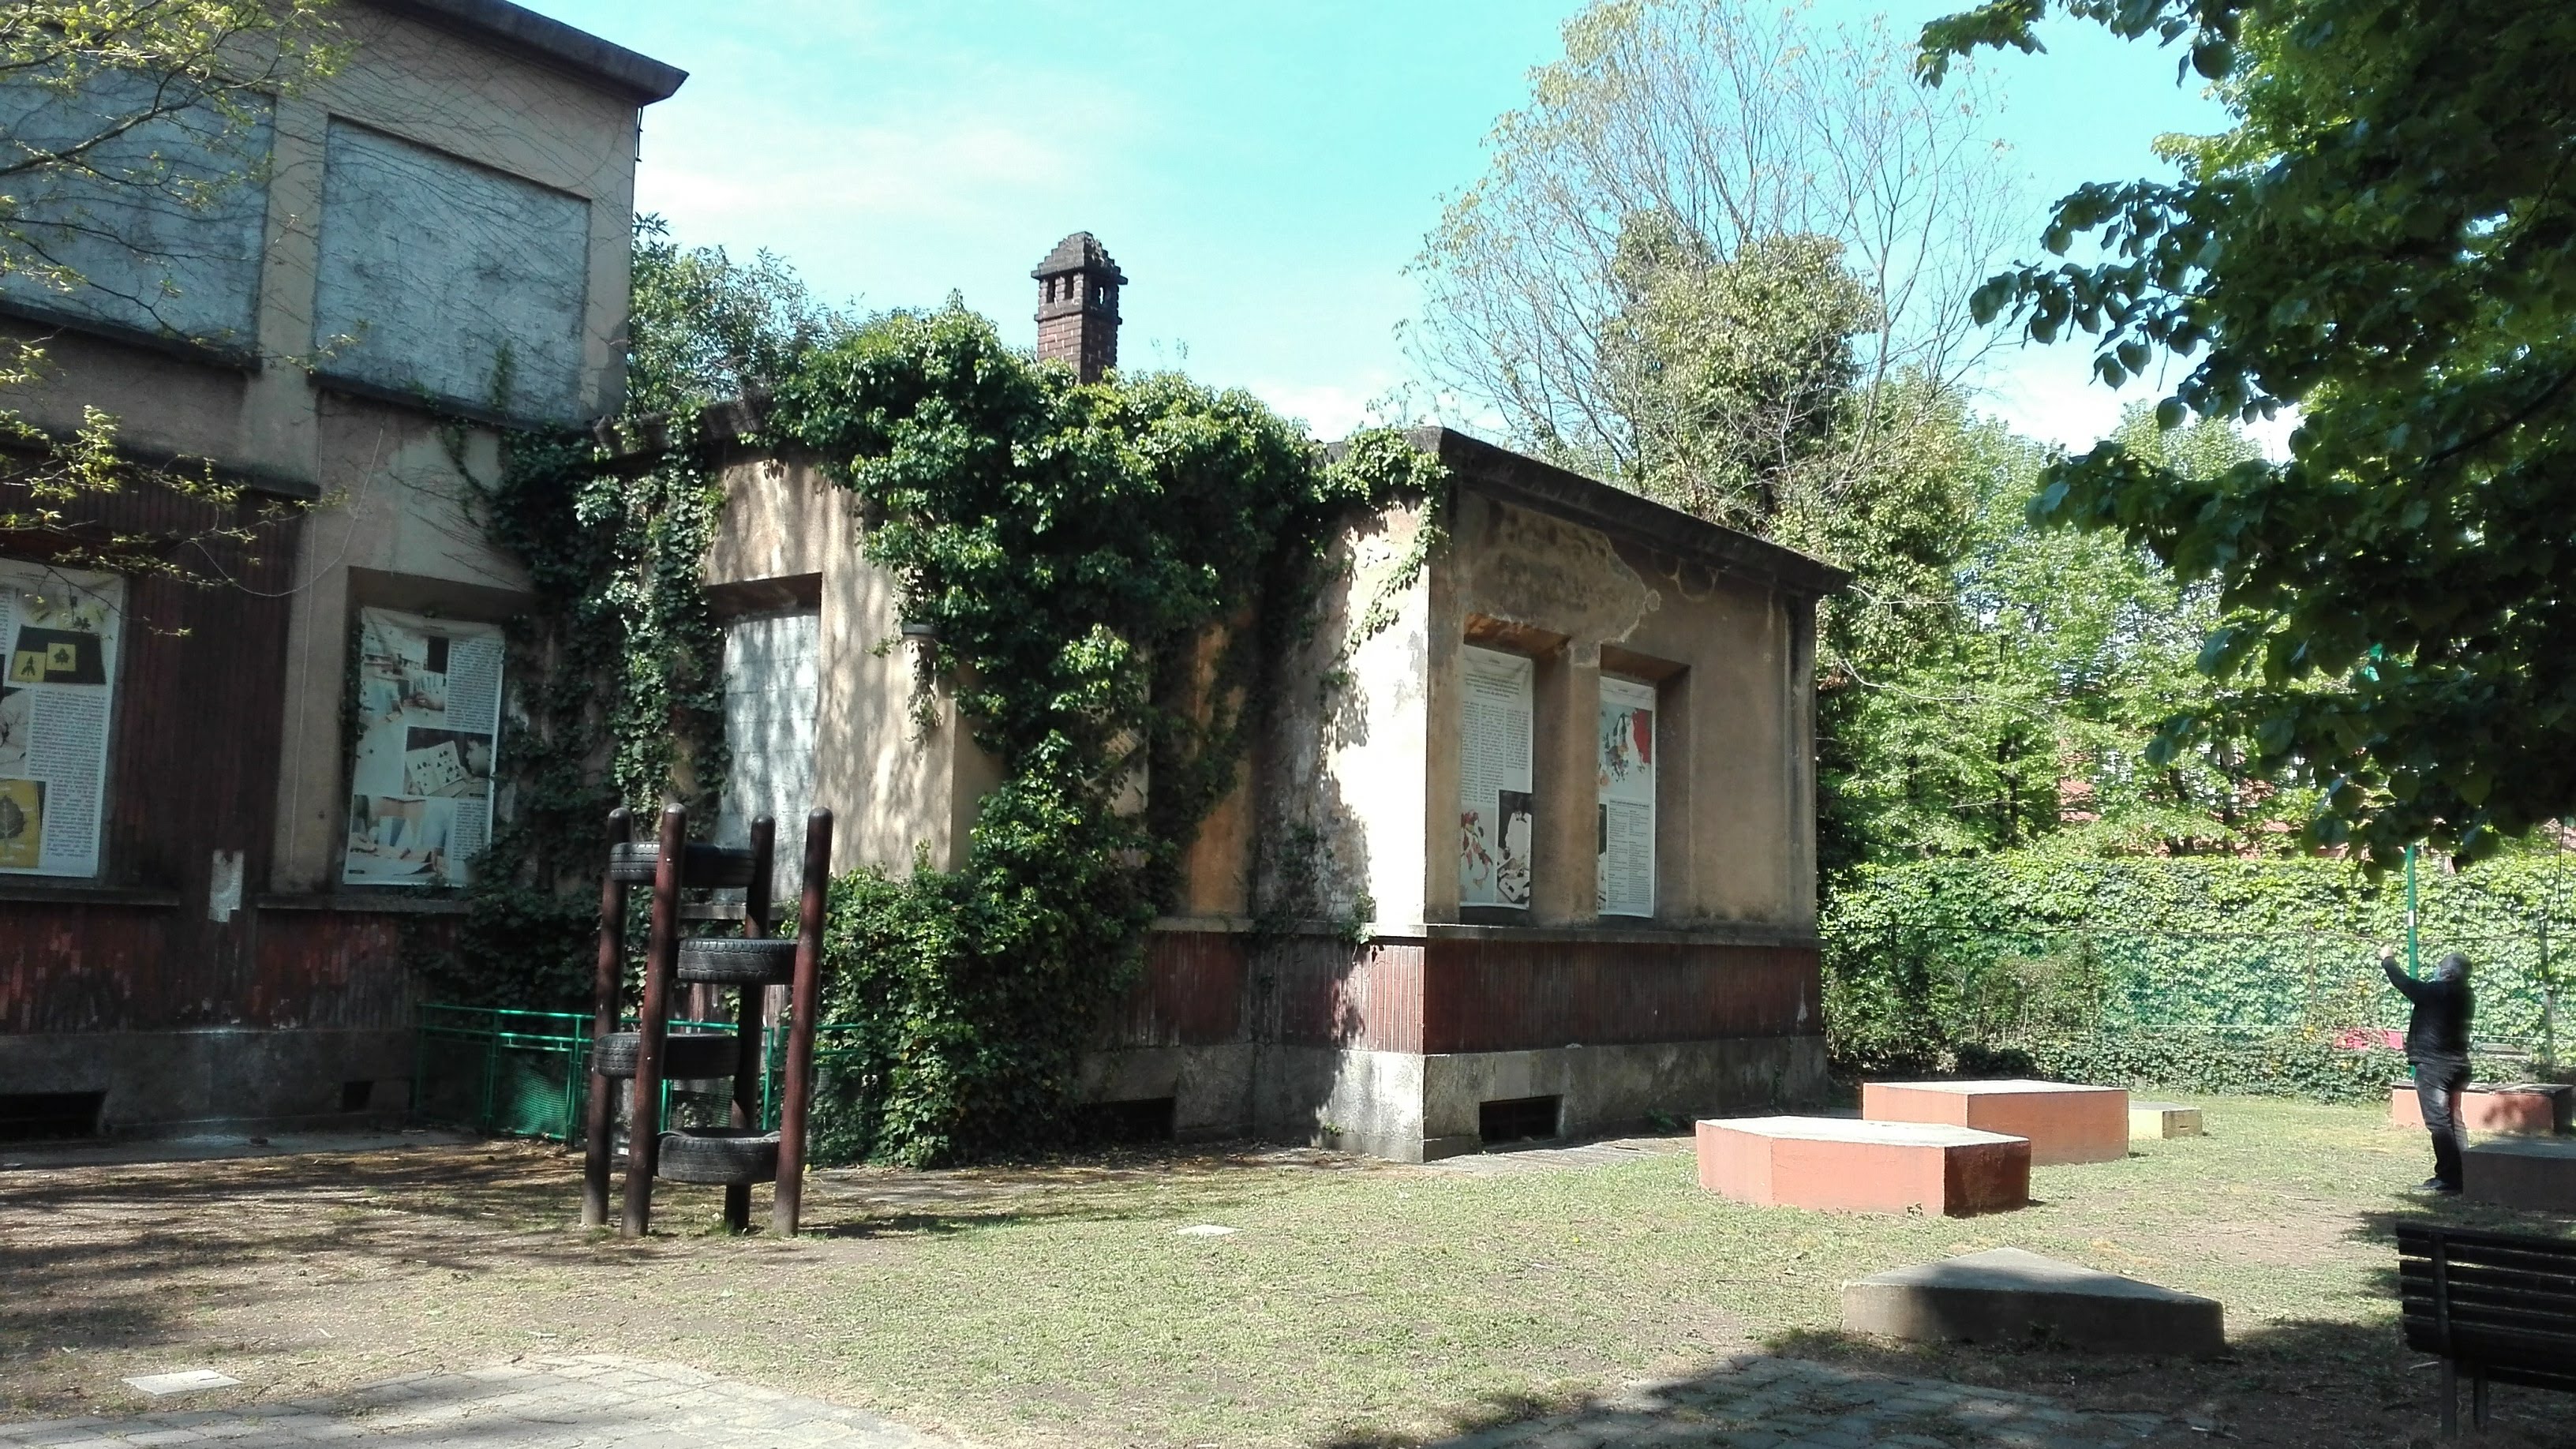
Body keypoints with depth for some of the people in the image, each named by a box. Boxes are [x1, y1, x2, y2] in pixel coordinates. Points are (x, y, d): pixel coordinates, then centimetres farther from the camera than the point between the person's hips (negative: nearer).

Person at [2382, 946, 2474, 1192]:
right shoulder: (2462, 995, 6)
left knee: (2439, 1121, -7)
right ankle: (2457, 1173, 19)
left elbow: (2404, 982, -4)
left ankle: (2448, 1178, -8)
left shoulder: (2437, 991, -17)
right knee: (2451, 1121, 15)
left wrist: (2387, 959, 12)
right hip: (2456, 1064, 9)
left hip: (2434, 1065, -9)